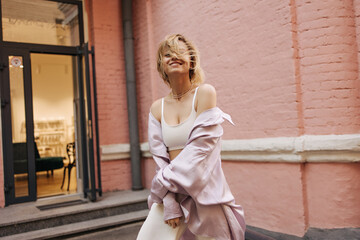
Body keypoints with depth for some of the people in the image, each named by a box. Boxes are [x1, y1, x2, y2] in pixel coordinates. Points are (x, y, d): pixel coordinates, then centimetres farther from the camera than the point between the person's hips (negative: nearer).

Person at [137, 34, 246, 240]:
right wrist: (169, 203, -9)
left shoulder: (205, 92, -7)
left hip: (205, 191, -3)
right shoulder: (157, 108, 5)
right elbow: (160, 158, 0)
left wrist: (165, 181, -10)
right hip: (171, 193, 4)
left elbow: (200, 147, -14)